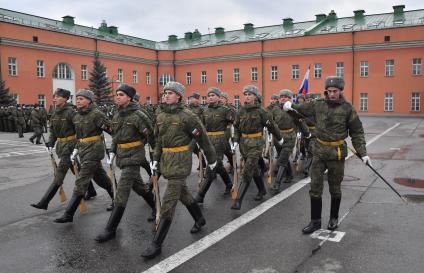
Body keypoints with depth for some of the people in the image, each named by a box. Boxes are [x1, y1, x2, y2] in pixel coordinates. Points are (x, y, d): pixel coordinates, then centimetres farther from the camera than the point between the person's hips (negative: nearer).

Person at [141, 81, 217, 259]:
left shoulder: (186, 116, -13)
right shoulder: (161, 115, 7)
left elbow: (203, 138, -5)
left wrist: (211, 159, 2)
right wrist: (156, 159, 9)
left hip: (180, 161, -7)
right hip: (166, 160, 8)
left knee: (168, 201, -8)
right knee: (182, 193, 21)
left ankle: (156, 244, -2)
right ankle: (200, 219, 45)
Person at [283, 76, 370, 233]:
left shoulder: (347, 109, -5)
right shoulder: (318, 105, 0)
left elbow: (357, 133, -1)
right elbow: (302, 109, 19)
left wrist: (363, 153, -4)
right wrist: (291, 106, 4)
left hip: (337, 153, -2)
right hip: (319, 151, 2)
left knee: (335, 188, 12)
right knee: (315, 187, 3)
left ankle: (334, 218, 33)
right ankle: (315, 221, 16)